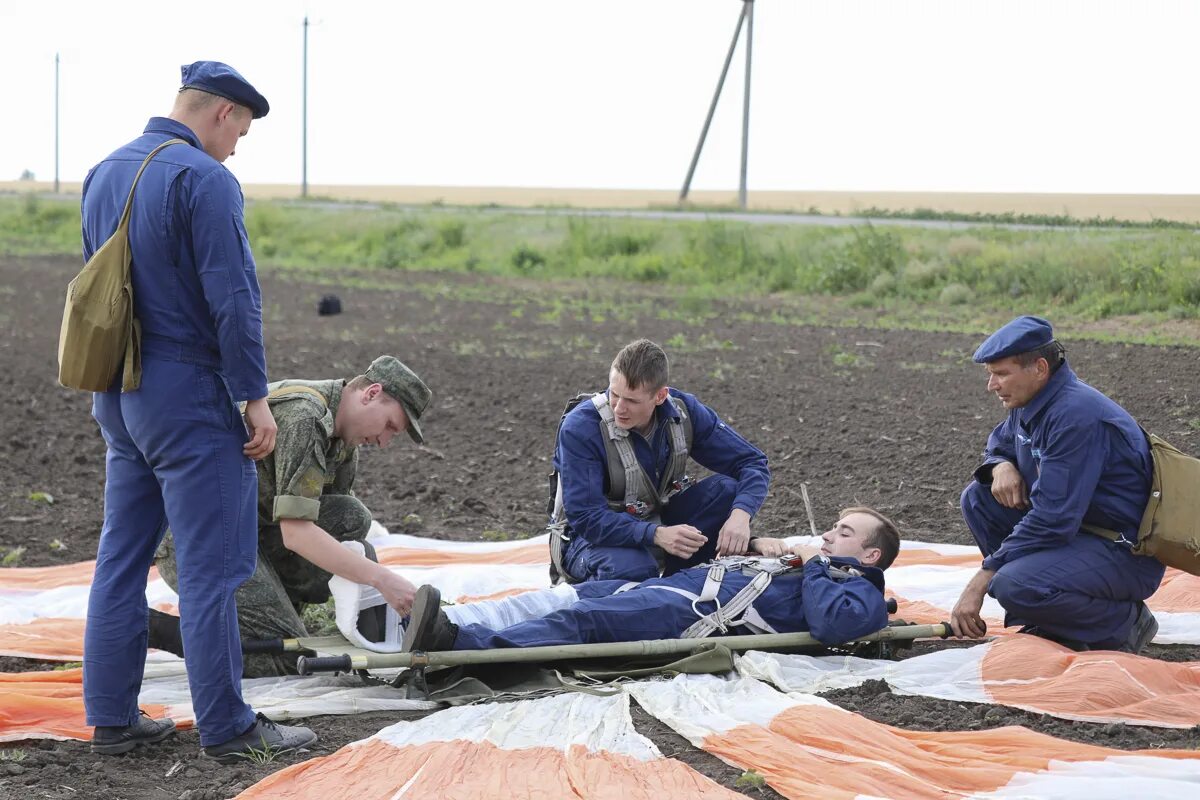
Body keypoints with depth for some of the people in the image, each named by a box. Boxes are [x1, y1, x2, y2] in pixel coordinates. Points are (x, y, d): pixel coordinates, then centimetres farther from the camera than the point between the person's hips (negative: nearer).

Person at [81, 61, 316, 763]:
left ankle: (112, 718, 16)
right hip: (189, 396, -9)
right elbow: (233, 299, -18)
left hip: (117, 396, 9)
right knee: (211, 568, -3)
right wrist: (255, 396, -13)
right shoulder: (205, 179, -15)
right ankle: (227, 726, 3)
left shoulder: (104, 174, 13)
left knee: (121, 559, 12)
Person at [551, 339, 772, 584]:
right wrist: (656, 535, -42)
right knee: (631, 568, -40)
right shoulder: (579, 427, -25)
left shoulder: (683, 411, -12)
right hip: (591, 535, -5)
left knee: (729, 489, -17)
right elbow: (586, 517, -28)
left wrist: (739, 516, -31)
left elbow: (752, 462, -10)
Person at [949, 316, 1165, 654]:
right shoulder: (1030, 404, 5)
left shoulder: (1077, 414, -24)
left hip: (1128, 555, -10)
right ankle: (1045, 627, 2)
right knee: (979, 497, 3)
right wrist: (1002, 466, -1)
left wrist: (983, 579, -24)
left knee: (1015, 587, -31)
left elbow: (1053, 519, -28)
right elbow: (999, 444, 26)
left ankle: (1124, 623, -5)